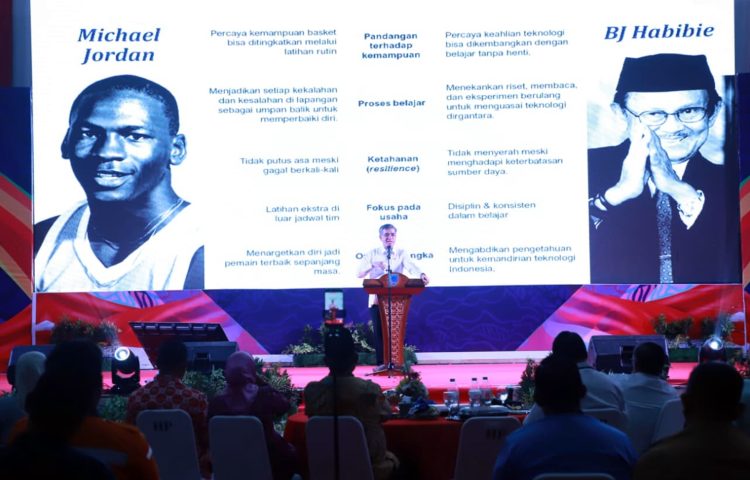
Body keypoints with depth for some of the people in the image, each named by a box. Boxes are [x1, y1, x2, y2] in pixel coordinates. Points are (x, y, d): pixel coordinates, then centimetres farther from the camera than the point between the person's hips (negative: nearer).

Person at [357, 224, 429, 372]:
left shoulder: (402, 253, 8)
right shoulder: (372, 254, 9)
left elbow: (411, 266, -11)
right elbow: (359, 273, 1)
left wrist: (421, 275, -33)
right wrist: (372, 266, -17)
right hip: (377, 299, 0)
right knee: (379, 331, -3)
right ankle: (381, 363, 1)